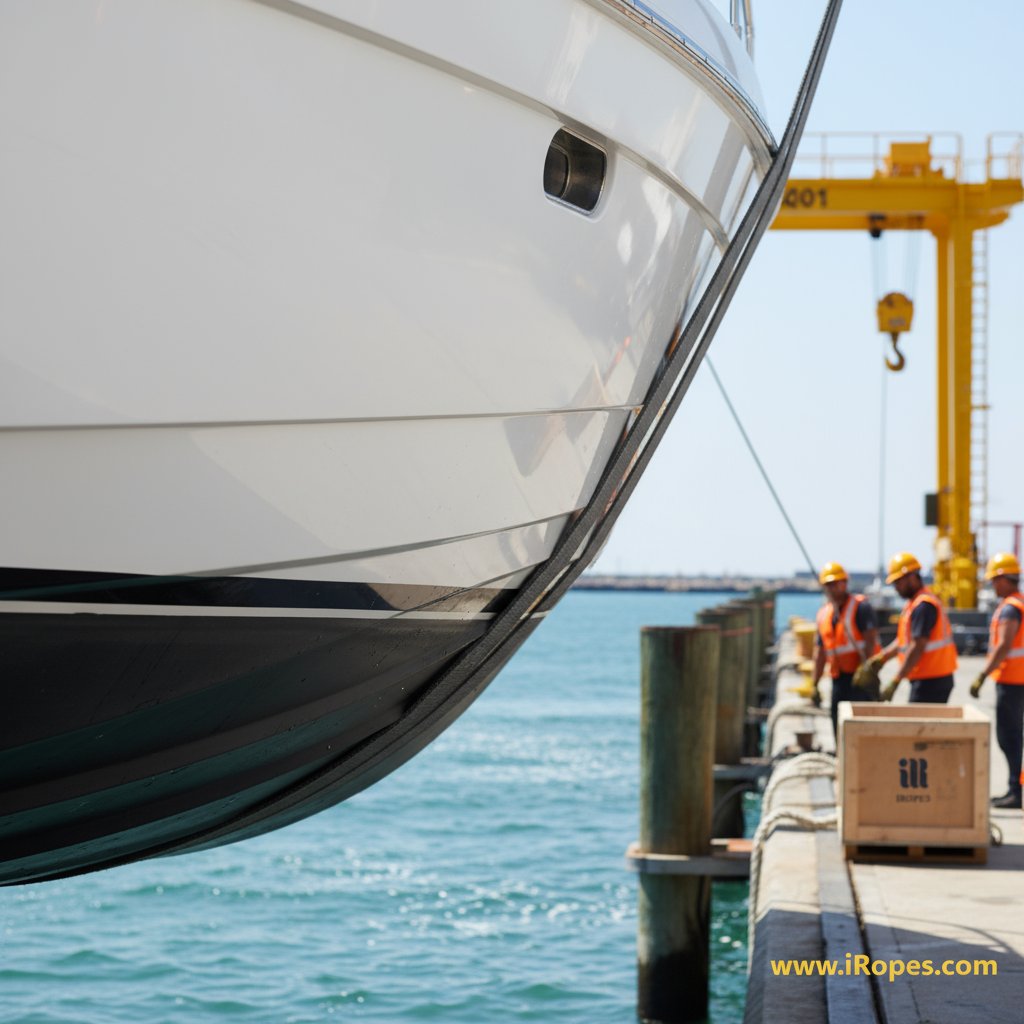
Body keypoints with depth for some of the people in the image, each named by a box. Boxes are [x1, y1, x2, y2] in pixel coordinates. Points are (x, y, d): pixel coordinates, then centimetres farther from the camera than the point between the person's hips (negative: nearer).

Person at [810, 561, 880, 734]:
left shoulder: (860, 607, -6)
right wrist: (814, 685, 16)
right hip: (839, 680, 7)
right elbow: (820, 651, 19)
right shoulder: (823, 613, 16)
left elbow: (870, 641, -14)